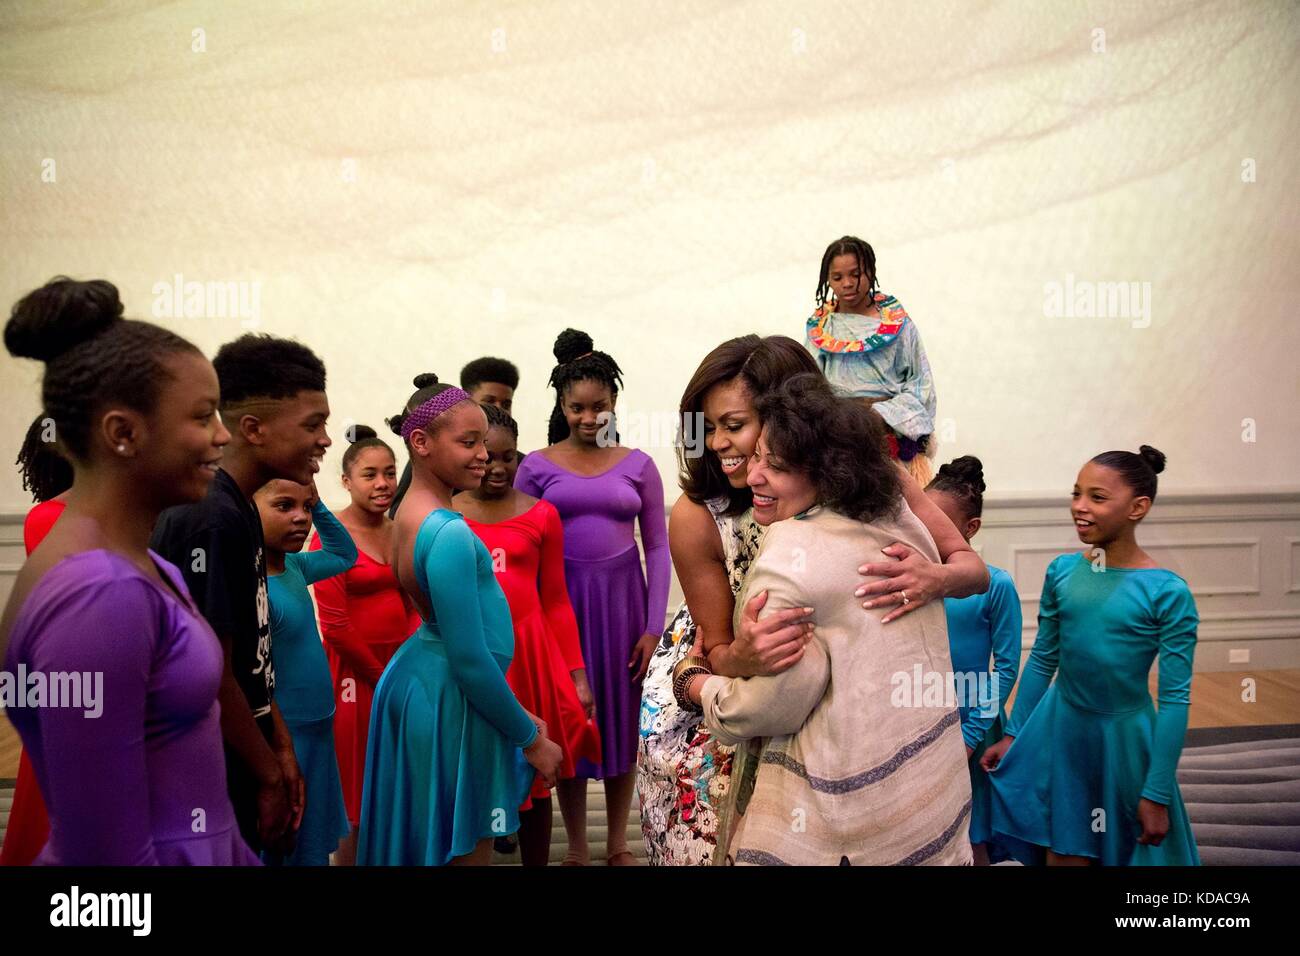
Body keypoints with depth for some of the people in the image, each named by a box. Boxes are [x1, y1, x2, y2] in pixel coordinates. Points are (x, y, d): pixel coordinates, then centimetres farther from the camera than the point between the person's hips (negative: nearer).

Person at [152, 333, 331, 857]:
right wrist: (270, 776, -11)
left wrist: (282, 749, 11)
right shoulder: (210, 519, -23)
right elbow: (213, 676, -21)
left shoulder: (240, 509, 7)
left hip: (242, 762, 9)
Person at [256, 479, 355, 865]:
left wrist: (318, 505, 7)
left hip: (316, 732, 8)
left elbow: (344, 555, 20)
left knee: (315, 847, 21)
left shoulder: (292, 566, 2)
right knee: (283, 850, 8)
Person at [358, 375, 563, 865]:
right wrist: (530, 738, -11)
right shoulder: (450, 534, -25)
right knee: (463, 849, 6)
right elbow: (470, 659, -24)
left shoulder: (412, 514, 5)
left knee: (429, 843, 24)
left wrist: (516, 714, 19)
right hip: (453, 704, -10)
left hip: (424, 681, 10)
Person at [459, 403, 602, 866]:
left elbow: (556, 602, 5)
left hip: (528, 653, 1)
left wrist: (577, 675, 2)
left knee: (533, 775, 13)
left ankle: (537, 862, 32)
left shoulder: (542, 515, 1)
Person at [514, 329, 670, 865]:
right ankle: (576, 848, 25)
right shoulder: (537, 466, 1)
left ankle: (617, 845, 28)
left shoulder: (637, 465, 4)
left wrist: (654, 625, -2)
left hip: (622, 600, 1)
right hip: (561, 602, -1)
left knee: (623, 719, 10)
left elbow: (658, 548, 4)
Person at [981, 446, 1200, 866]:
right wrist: (1013, 734, 9)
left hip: (1124, 737, -3)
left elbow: (1175, 698, -12)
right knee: (1062, 854, 11)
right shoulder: (1061, 571, -4)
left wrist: (1157, 793, -11)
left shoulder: (1168, 592, -16)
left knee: (1123, 850, 13)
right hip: (1059, 727, 3)